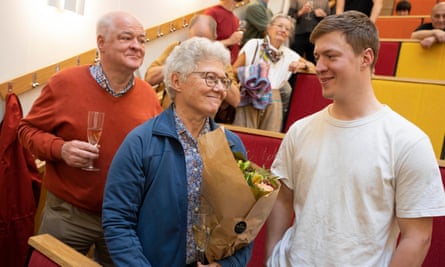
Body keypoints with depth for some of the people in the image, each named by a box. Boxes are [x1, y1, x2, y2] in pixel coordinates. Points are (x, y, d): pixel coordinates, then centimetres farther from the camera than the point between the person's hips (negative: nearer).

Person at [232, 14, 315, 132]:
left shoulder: (289, 54, 15)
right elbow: (235, 69, 5)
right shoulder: (253, 45, 5)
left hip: (273, 99, 3)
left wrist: (302, 65, 2)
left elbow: (312, 67, 23)